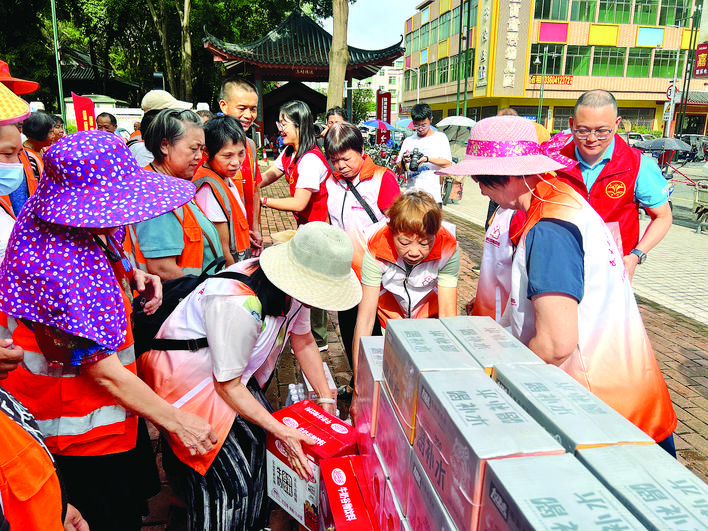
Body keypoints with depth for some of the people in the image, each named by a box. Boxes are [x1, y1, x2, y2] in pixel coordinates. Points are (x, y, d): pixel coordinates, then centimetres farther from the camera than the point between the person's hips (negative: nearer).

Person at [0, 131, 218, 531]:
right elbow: (103, 371, -26)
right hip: (84, 426, -8)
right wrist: (175, 421, -16)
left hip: (115, 399, 8)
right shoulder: (56, 269, -32)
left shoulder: (84, 229, -6)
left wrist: (132, 274, -6)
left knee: (138, 496, 24)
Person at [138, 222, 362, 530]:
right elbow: (228, 386, -25)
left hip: (234, 367, 8)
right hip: (186, 375, -8)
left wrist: (326, 400, 3)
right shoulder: (240, 307, -38)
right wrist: (283, 432, -21)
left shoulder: (291, 286, -13)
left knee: (258, 438, 9)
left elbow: (302, 337, 4)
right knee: (230, 475, -6)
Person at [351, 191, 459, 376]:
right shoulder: (377, 249, -32)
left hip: (429, 317, 1)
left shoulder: (448, 248, -30)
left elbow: (447, 313, -26)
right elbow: (365, 319, -31)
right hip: (387, 318, 0)